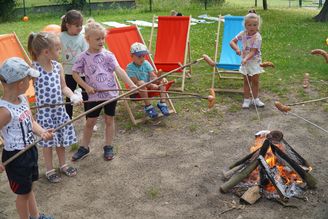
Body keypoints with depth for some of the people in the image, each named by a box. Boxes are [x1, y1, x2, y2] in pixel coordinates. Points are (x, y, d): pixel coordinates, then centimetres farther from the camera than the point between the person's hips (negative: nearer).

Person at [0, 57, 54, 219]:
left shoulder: (23, 99, -3)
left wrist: (42, 132, -12)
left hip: (30, 150, 8)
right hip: (16, 157, -8)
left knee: (29, 187, 27)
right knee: (23, 193, 13)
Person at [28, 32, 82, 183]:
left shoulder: (58, 66, -2)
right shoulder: (33, 69, -18)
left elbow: (63, 87, 4)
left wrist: (73, 96, -14)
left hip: (60, 109, 5)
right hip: (44, 112, -5)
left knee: (61, 138, 18)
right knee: (48, 142, 9)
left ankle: (63, 165, 40)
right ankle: (49, 170, 29)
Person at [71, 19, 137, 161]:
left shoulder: (108, 55, -4)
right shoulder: (83, 57, -4)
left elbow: (119, 70, -12)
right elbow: (75, 73, 3)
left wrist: (131, 84, -24)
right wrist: (86, 86, -9)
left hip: (111, 93, 0)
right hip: (94, 95, 0)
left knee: (109, 120, 11)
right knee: (90, 122, 9)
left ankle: (108, 147, 26)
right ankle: (84, 147, 27)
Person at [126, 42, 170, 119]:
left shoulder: (146, 63, 2)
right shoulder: (130, 67, -13)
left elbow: (153, 77, -7)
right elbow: (136, 82, -22)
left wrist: (162, 80, -29)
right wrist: (151, 85, -33)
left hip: (149, 85, 5)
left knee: (161, 80, -14)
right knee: (141, 84, -37)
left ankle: (162, 102, -17)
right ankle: (148, 107, -28)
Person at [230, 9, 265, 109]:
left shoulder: (257, 37, -21)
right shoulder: (243, 34, -7)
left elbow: (253, 52, -27)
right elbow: (232, 42, -4)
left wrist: (246, 59, -42)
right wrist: (237, 49, -23)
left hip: (254, 61, -3)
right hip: (245, 61, 3)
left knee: (255, 81, 7)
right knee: (246, 81, 9)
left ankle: (255, 99, 22)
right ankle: (246, 99, 16)